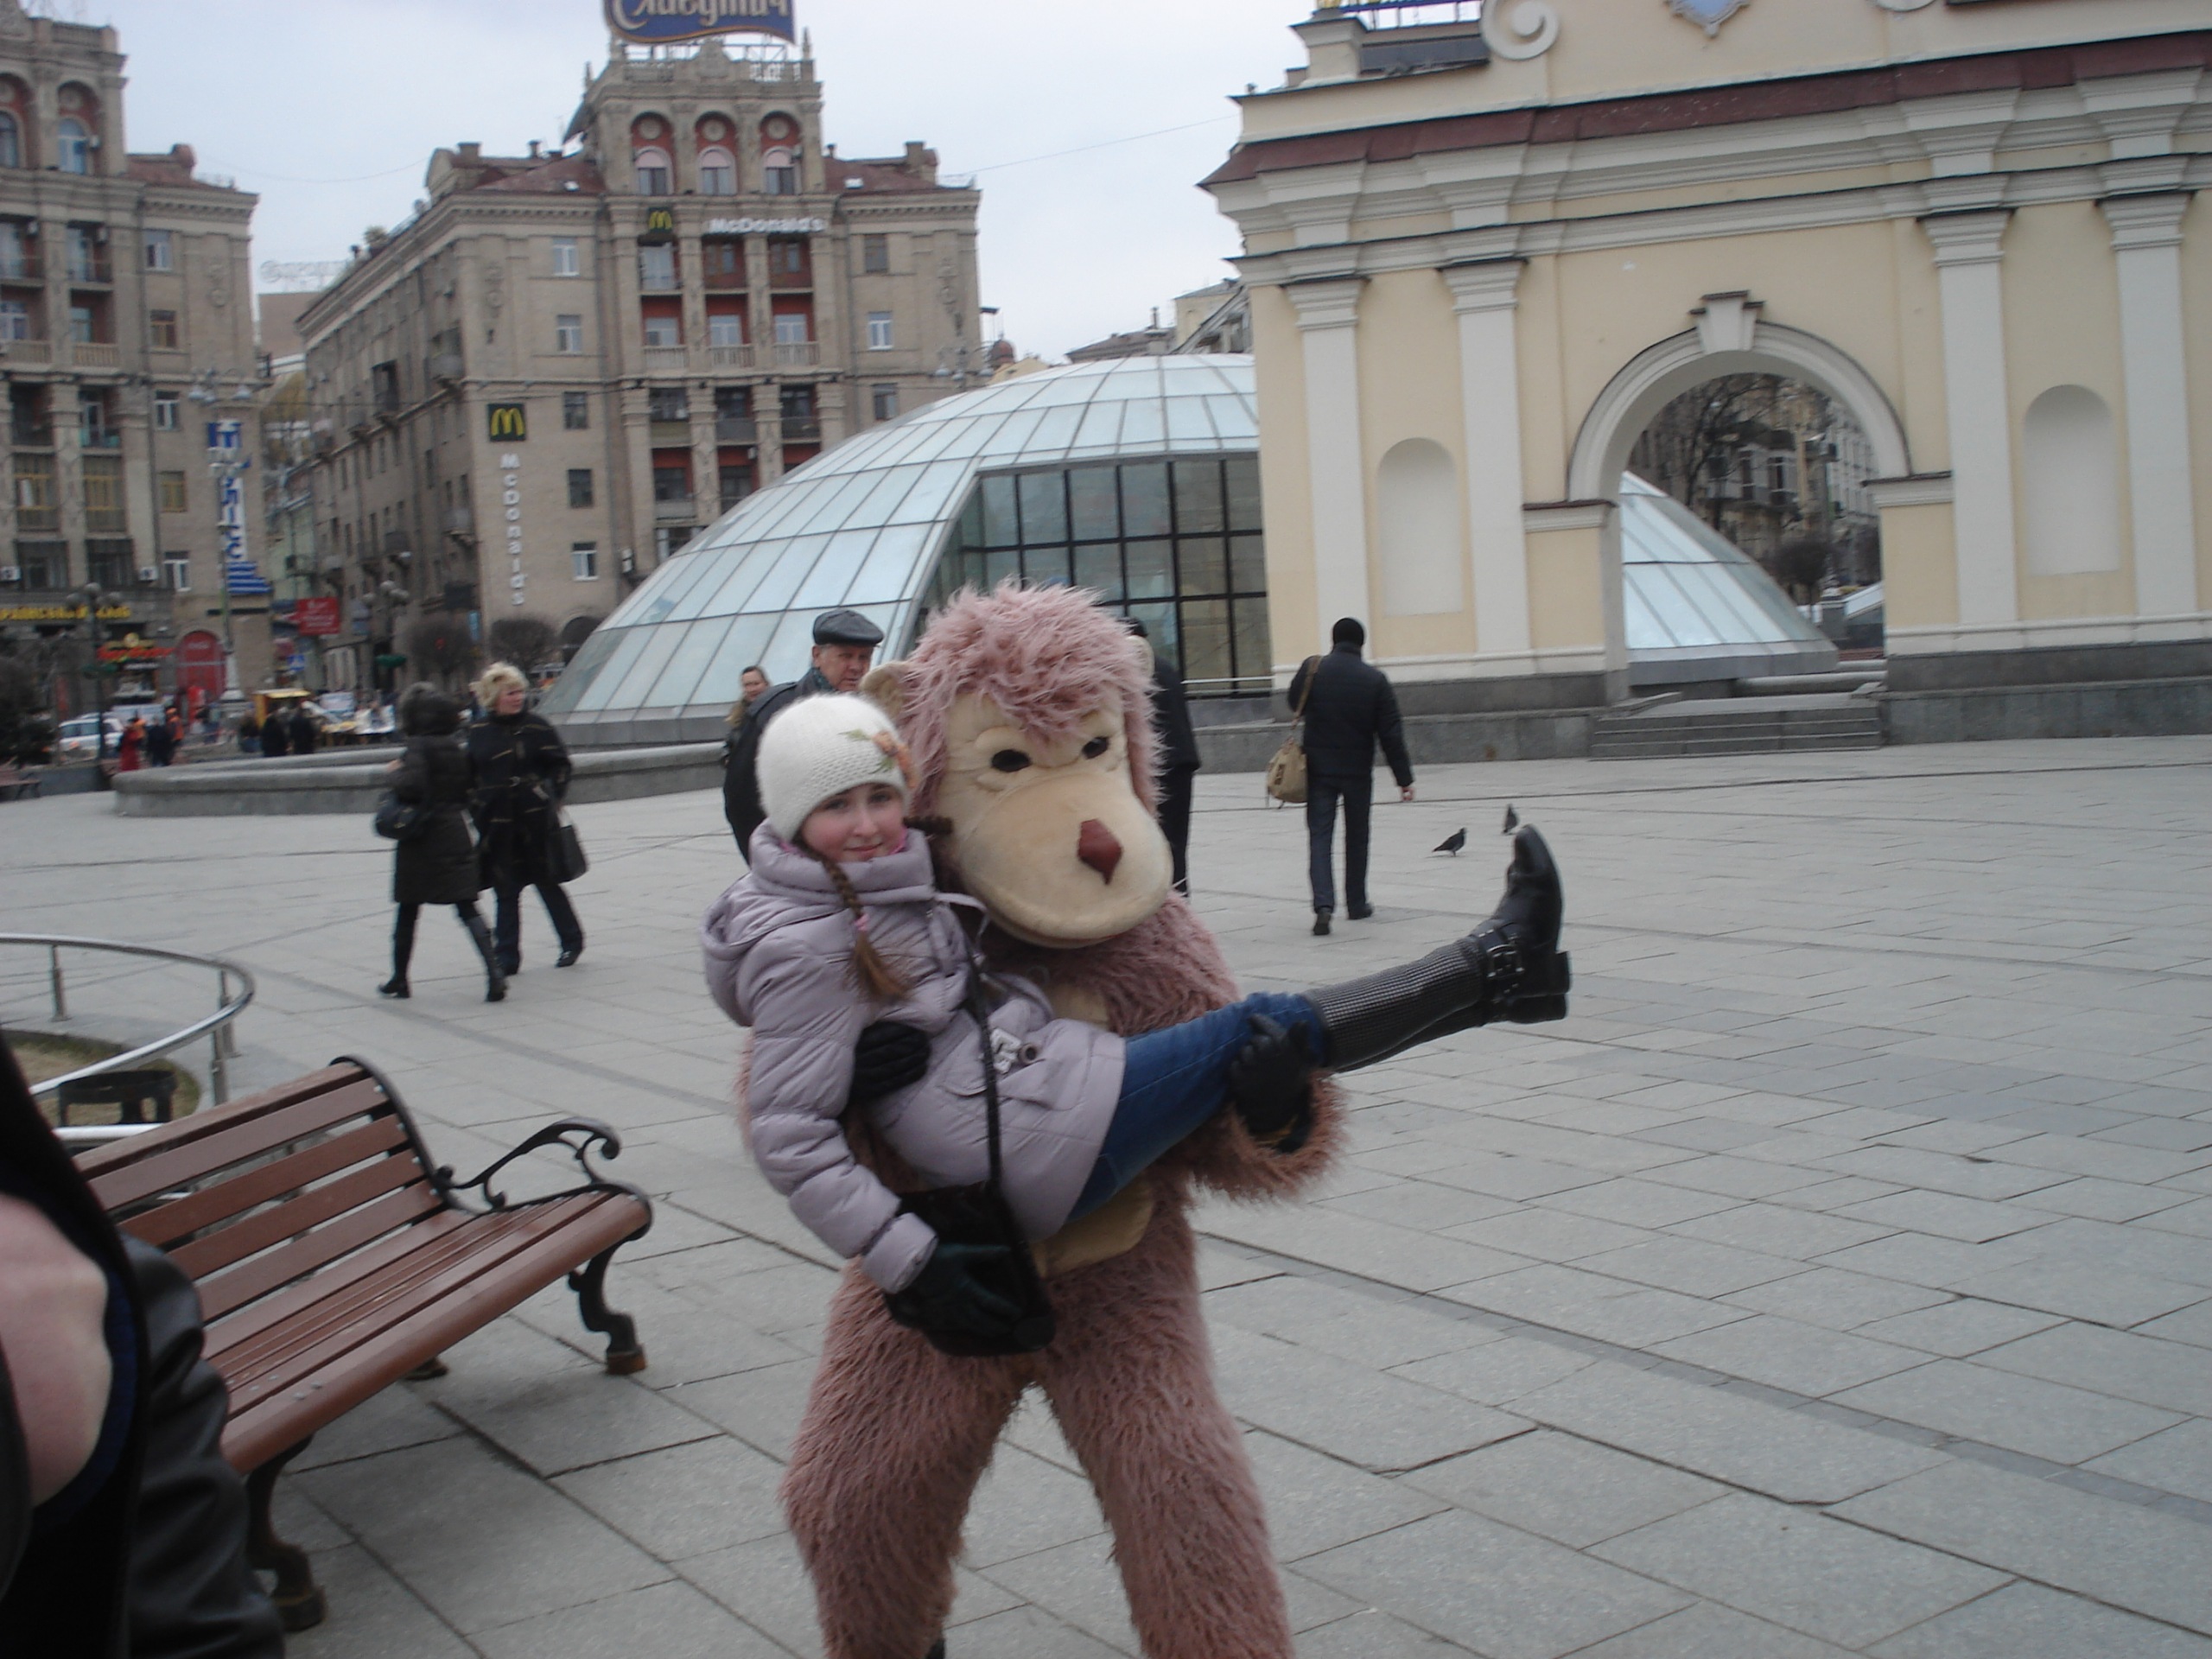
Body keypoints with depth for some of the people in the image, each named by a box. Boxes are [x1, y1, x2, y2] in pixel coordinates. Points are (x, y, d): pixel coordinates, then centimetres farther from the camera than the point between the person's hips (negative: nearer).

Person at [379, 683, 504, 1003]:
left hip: (422, 839, -5)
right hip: (455, 835, 5)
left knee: (408, 910, 10)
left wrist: (396, 771, -7)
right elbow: (466, 792, 13)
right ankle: (494, 974, -17)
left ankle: (399, 979, 22)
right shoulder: (455, 746, 9)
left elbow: (410, 786, -25)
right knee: (467, 907, -1)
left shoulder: (418, 746, -11)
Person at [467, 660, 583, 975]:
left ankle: (572, 941, 23)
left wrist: (550, 797, -6)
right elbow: (469, 774, 13)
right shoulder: (477, 731, 4)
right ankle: (507, 957, 8)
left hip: (535, 819, -2)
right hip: (497, 822, 2)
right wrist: (476, 806, 5)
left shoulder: (537, 726, -2)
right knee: (504, 889, 4)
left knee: (547, 882, 7)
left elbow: (560, 764, 3)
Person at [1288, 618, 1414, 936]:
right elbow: (1391, 734, -6)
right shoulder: (1375, 679, -6)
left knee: (1319, 835, 0)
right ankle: (1356, 904, 23)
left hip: (1319, 769, 0)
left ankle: (1323, 902, -18)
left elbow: (1294, 704, 12)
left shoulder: (1312, 669, -6)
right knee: (1356, 838, 15)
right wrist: (1404, 778, -2)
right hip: (1358, 770, 0)